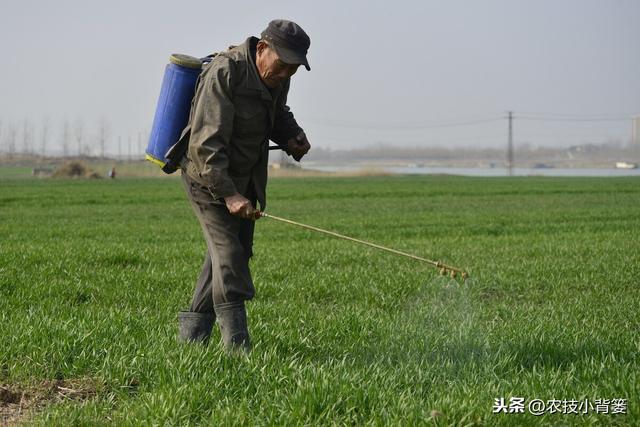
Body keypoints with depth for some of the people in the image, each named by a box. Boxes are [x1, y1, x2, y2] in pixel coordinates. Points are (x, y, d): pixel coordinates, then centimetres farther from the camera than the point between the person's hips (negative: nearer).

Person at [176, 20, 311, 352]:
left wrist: (292, 136, 0)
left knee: (236, 253, 11)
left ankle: (192, 333, 24)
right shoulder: (224, 73, -26)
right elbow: (206, 144, -30)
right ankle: (237, 347, -15)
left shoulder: (277, 78, 0)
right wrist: (228, 194, -36)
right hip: (208, 177, -8)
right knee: (229, 255, -15)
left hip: (245, 178, 8)